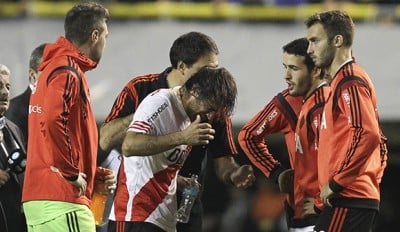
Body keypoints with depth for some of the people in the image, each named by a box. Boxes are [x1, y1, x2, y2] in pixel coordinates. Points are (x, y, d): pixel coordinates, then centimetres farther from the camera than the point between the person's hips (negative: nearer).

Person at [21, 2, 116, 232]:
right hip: (62, 198, -10)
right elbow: (53, 123, -25)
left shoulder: (54, 67, 20)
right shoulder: (68, 73, -10)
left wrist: (89, 175, 16)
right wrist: (72, 174, -16)